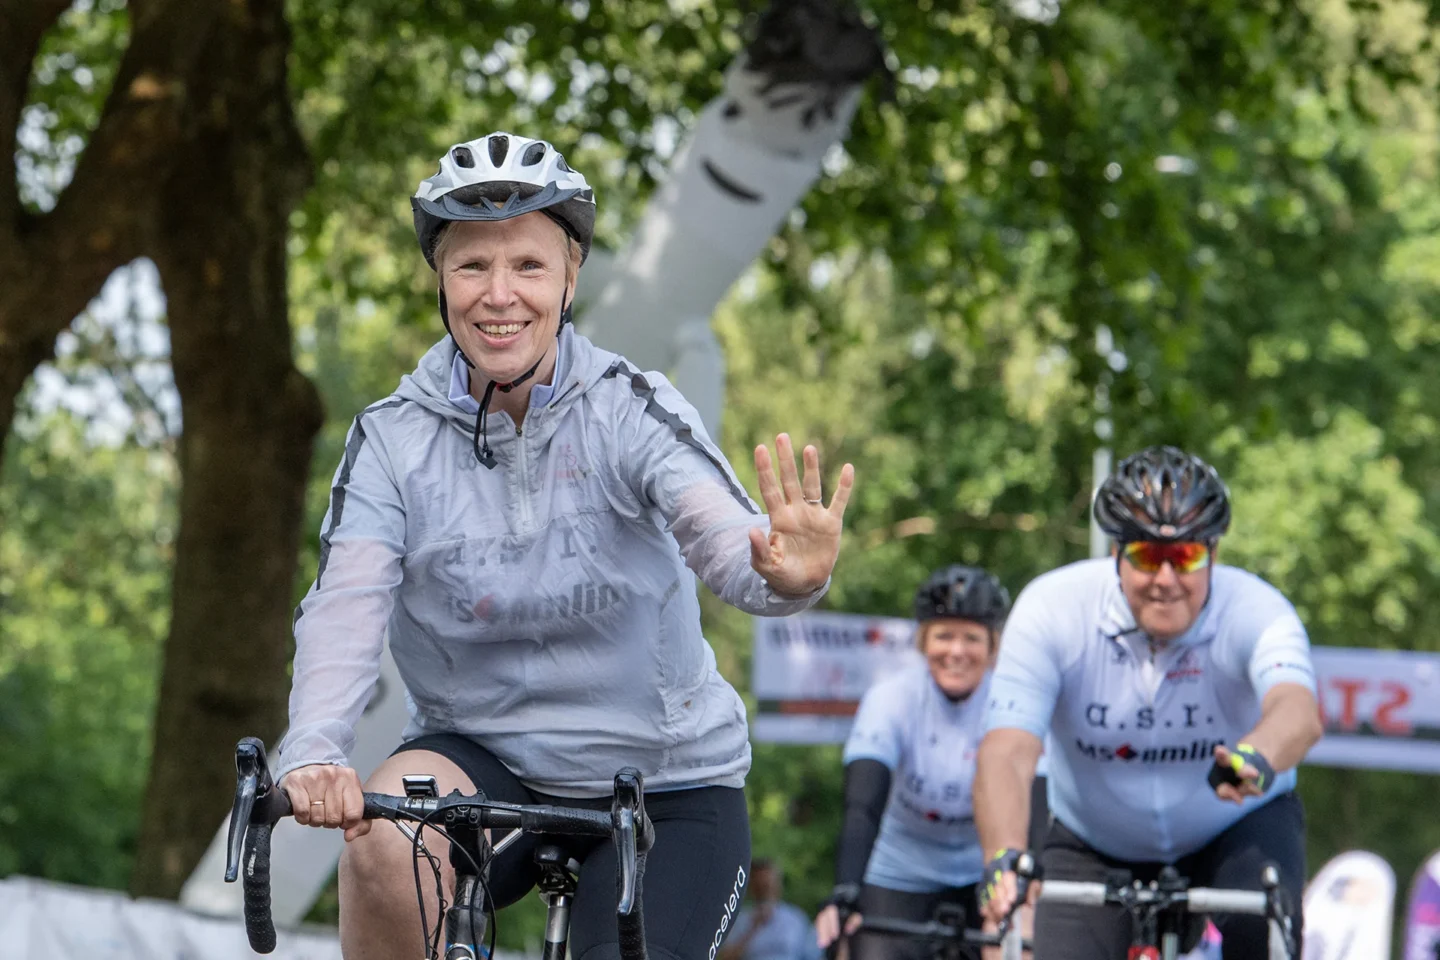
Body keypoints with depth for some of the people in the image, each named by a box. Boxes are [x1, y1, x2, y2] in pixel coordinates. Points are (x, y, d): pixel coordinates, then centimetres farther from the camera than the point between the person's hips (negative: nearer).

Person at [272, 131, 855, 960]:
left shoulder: (630, 410, -11)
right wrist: (314, 754, -41)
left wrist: (787, 577, -53)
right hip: (484, 757, 0)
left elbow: (725, 540, -28)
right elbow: (345, 604, -21)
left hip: (662, 781, 0)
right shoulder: (395, 439, -7)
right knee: (384, 832, -30)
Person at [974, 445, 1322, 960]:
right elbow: (1006, 752, -33)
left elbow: (1298, 710, -46)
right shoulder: (1051, 609, -23)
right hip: (1096, 845, 1)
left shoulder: (1254, 611, -25)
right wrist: (1003, 858, -52)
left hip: (1238, 825, -1)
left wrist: (1254, 757, -71)